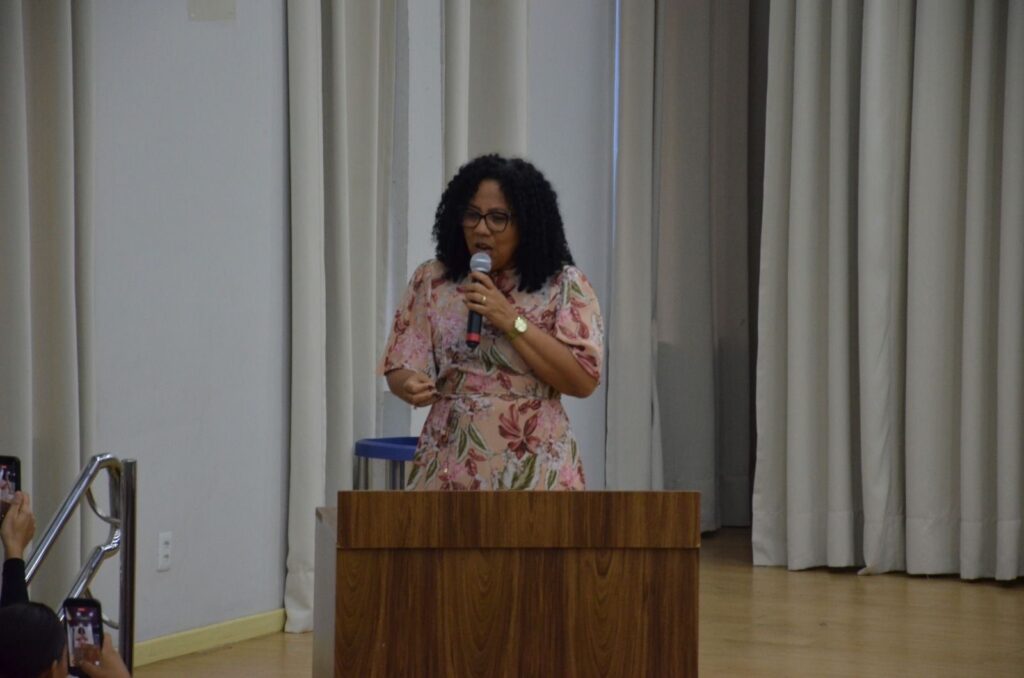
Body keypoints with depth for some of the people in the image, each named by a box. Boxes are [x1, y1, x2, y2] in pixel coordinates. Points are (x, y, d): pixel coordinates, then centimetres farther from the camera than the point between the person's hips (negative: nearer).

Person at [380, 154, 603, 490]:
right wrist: (410, 385, -21)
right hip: (450, 468, 2)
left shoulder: (563, 285, -1)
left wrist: (511, 320, -16)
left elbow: (583, 380, -10)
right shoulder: (431, 281, 6)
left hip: (536, 471, -2)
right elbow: (399, 368, 3)